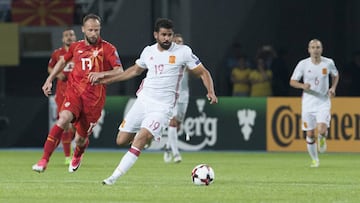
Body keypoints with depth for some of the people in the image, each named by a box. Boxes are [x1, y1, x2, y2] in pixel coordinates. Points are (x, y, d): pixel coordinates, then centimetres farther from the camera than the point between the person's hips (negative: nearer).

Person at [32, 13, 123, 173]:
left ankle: (77, 156, 46)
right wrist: (49, 80, 24)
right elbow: (63, 61, 28)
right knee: (63, 119, -29)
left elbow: (119, 71, -10)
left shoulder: (107, 49, -3)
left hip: (94, 98, -2)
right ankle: (44, 160, -30)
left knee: (80, 139, 6)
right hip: (74, 92, 2)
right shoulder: (76, 47, 9)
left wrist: (101, 75, -27)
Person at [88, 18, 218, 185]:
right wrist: (107, 78, 28)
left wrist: (211, 92, -17)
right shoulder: (148, 51, 8)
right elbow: (135, 70, 26)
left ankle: (114, 177, -22)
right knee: (121, 140, 3)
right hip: (143, 100, 5)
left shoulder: (183, 52, -5)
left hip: (163, 107, -5)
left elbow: (203, 73, 1)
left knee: (140, 140, -23)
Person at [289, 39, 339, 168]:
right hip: (308, 102, 1)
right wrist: (302, 85, -22)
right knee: (310, 134, 1)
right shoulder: (303, 64, -6)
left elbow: (335, 75, 17)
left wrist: (333, 88, 0)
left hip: (323, 102, 0)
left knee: (322, 130, -21)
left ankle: (322, 139, 17)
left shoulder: (328, 63, -3)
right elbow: (292, 82, -1)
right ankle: (314, 159, 22)